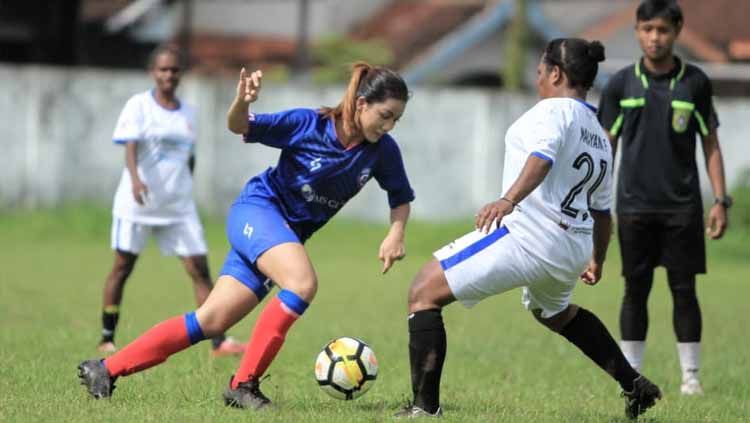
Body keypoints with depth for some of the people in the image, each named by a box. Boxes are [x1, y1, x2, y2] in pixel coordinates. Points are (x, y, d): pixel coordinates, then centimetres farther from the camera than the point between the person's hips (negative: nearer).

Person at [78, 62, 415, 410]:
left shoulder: (382, 150, -6)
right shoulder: (309, 124, -18)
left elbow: (401, 197, 9)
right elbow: (239, 127, -10)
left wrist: (395, 234, -10)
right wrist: (241, 103, -33)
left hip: (288, 235, 6)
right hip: (258, 208, -6)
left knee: (212, 321, 1)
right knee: (303, 282, -32)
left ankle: (106, 370, 8)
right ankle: (243, 385, -23)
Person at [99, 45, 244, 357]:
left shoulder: (188, 112, 10)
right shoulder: (139, 106, -5)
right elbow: (130, 146, -18)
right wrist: (135, 179, -35)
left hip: (178, 205, 4)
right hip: (137, 202, -4)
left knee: (199, 269, -5)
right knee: (123, 266, 4)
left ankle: (219, 342, -7)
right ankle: (106, 339, 14)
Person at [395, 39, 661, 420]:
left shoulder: (554, 110, -6)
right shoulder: (599, 137, 20)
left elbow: (542, 157, -27)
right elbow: (602, 210, 28)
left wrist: (508, 199, -41)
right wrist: (597, 261, 41)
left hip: (526, 235, -9)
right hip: (574, 247, 9)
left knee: (424, 291, -3)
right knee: (554, 312, 40)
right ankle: (634, 386, 41)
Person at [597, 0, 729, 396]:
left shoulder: (695, 82, 1)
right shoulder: (621, 84, 2)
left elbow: (710, 145, 7)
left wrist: (720, 201, 1)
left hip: (682, 206, 0)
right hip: (634, 206, 0)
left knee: (684, 291, 1)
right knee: (635, 290, 4)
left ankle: (691, 375, 9)